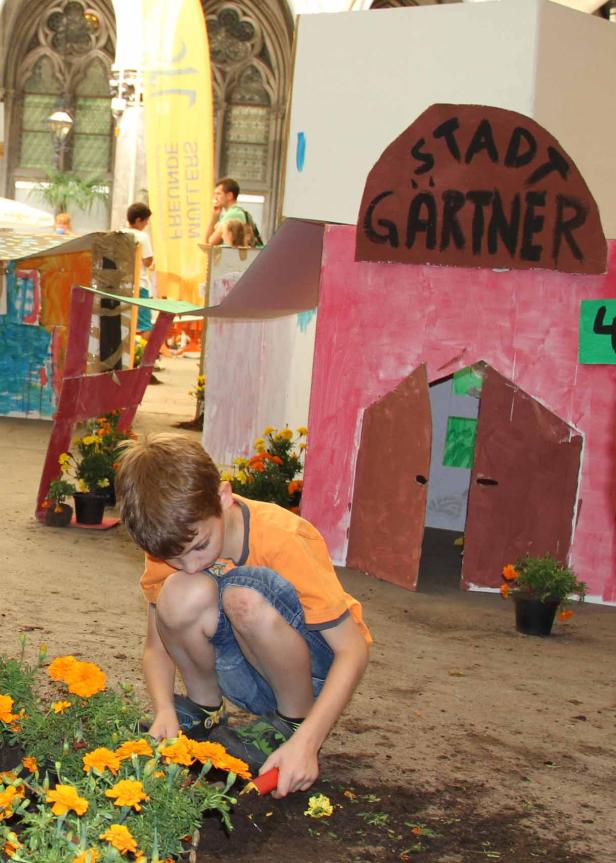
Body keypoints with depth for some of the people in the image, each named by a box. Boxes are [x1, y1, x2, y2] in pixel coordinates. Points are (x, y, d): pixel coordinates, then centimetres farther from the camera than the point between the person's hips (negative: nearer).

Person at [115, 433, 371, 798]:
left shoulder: (283, 540, -27)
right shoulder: (172, 543, -14)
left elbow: (353, 650, -24)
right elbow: (157, 645, -4)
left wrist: (306, 741, -35)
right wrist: (165, 711, -25)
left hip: (313, 666, -4)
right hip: (245, 670, 4)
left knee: (244, 595, -35)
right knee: (180, 595, -28)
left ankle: (295, 723, -12)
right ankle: (204, 712, -1)